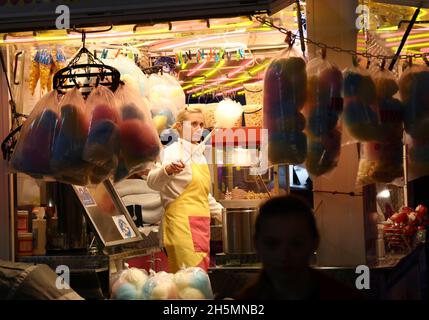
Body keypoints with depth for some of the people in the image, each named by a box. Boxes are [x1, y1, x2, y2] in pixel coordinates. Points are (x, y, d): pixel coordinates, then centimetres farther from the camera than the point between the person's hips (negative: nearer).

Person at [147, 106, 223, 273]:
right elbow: (152, 182, -24)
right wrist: (168, 170, -44)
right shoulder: (173, 152, -7)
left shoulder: (200, 154, 18)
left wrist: (220, 212, 31)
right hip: (182, 221, -8)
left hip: (201, 222, 8)